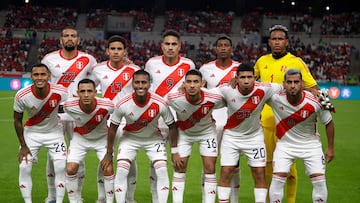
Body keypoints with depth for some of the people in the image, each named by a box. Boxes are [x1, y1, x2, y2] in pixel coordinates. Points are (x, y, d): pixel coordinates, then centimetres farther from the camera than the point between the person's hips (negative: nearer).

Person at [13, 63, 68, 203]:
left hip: (54, 132, 0)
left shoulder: (60, 92, -25)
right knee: (24, 167, -7)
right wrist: (23, 146, -6)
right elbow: (17, 120, -8)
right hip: (31, 132, 0)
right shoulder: (22, 96, -24)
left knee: (60, 168, -7)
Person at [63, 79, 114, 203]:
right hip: (80, 138, 1)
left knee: (108, 168, -13)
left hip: (102, 138, -1)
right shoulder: (69, 106, -28)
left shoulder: (107, 106, -32)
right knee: (70, 168, -11)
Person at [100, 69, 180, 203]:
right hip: (130, 138, 0)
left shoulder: (160, 104, -26)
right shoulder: (122, 105, -26)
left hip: (154, 138, 0)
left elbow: (172, 126, -10)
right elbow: (113, 128, -10)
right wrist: (109, 154, -4)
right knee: (121, 171, -14)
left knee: (162, 171, -14)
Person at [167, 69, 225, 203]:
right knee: (179, 168, 1)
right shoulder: (174, 98, -32)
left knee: (210, 168, -4)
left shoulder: (214, 99, -33)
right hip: (183, 133, 0)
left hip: (207, 131, 0)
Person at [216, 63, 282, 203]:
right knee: (226, 173, -3)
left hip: (254, 135, 1)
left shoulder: (263, 89, -21)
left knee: (259, 174, 1)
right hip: (231, 135, -1)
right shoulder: (227, 90, -22)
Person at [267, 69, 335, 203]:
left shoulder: (314, 102, -21)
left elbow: (328, 123, -5)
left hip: (310, 144, 0)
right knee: (277, 178, -11)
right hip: (285, 143, 0)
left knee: (319, 180, -7)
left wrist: (330, 147, 1)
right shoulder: (275, 97, -22)